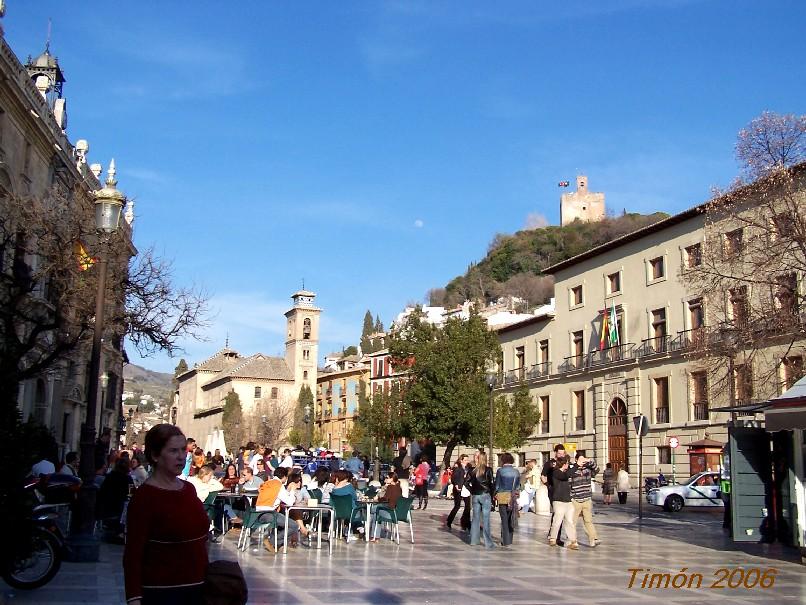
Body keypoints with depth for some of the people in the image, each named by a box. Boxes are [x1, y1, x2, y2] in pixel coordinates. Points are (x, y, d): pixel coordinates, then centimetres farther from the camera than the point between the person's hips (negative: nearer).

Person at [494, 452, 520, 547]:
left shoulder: (500, 471, -8)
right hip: (513, 498, 4)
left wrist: (494, 494, 11)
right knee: (510, 519, 13)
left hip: (502, 496, -4)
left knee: (504, 519, 1)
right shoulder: (516, 471, 3)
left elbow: (497, 485, -3)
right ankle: (509, 540, 19)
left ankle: (505, 542, 1)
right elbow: (518, 486, 9)